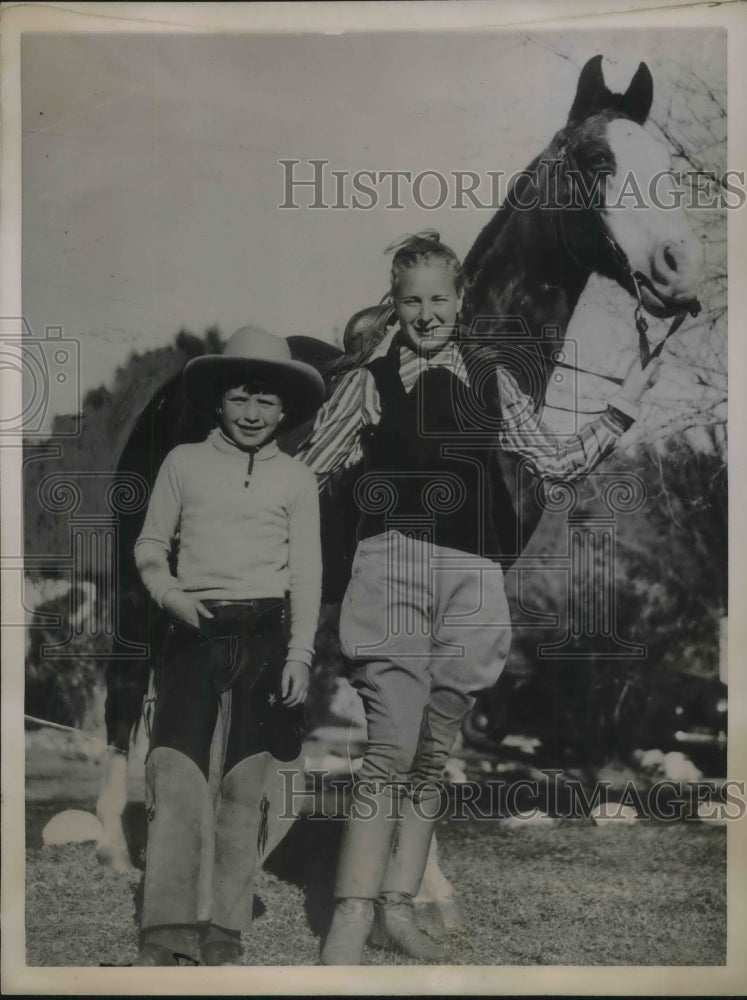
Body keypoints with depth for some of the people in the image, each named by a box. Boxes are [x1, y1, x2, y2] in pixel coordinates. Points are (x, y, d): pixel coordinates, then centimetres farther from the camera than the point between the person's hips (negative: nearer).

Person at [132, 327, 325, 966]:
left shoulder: (296, 479, 9)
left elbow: (307, 572, 7)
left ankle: (223, 934, 9)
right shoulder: (184, 462, 9)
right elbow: (150, 544, 13)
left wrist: (300, 655, -2)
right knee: (175, 773, -10)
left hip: (266, 636, 0)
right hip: (195, 632, 0)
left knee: (247, 784, 0)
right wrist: (170, 594, -6)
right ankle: (167, 935, -5)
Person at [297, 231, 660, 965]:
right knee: (391, 749, -10)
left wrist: (624, 407, 13)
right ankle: (351, 920, -4)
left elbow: (557, 463, 15)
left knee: (433, 752, 8)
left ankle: (397, 907, 19)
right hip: (394, 571, -3)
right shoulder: (369, 382, 7)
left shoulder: (492, 382, 14)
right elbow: (305, 471, 9)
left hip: (471, 580, 3)